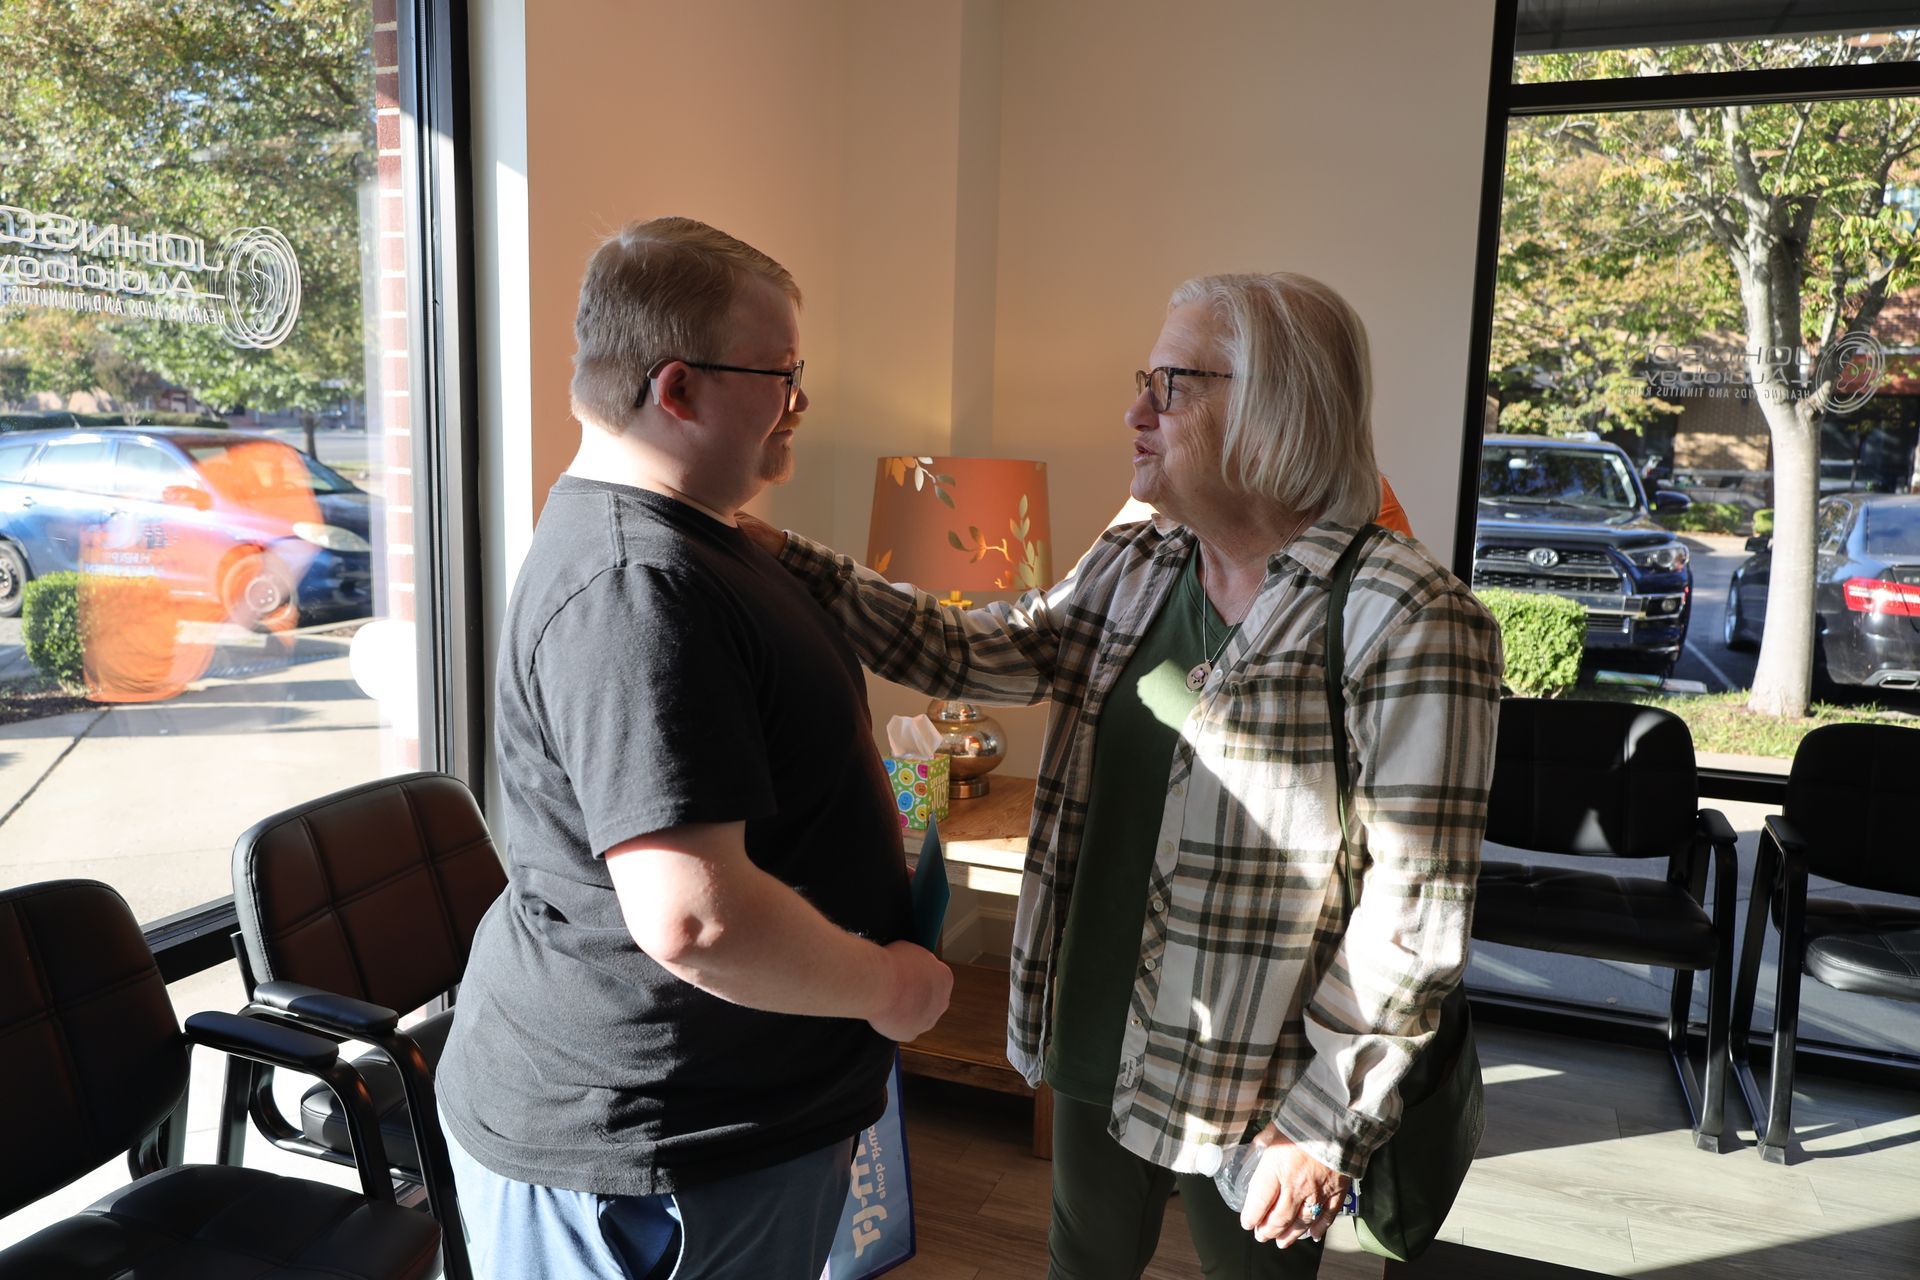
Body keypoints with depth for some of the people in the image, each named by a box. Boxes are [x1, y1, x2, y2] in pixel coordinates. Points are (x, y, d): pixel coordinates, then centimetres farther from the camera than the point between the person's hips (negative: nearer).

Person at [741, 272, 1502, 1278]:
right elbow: (975, 650, -2)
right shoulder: (1129, 568, 2)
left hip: (1252, 1092, -6)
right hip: (1098, 1041, 6)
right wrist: (791, 564, -10)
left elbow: (1413, 913, -19)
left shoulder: (1408, 621, -20)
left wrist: (1327, 1123, -17)